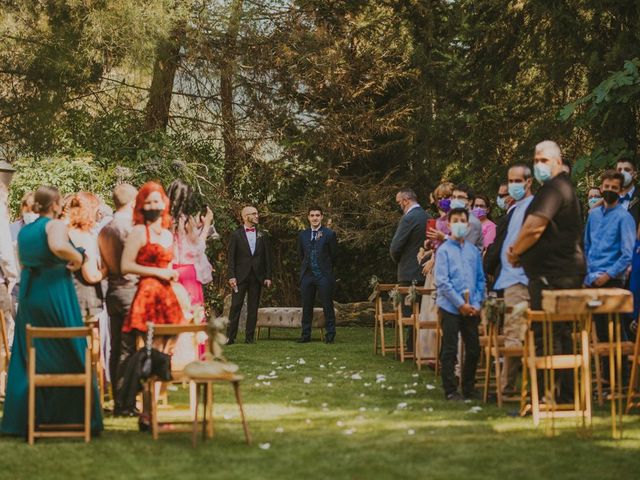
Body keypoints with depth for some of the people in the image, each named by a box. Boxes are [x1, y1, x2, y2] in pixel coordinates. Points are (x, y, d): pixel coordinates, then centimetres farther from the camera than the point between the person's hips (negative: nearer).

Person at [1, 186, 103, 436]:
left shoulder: (24, 231, 12)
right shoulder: (56, 225, -9)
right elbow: (58, 247, -30)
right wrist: (77, 257, -14)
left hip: (29, 294, 6)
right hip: (56, 292, -6)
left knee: (28, 359, 10)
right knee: (68, 356, 4)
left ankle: (24, 417, 10)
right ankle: (72, 414, 7)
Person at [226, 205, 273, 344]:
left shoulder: (262, 236, 11)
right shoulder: (236, 235, 3)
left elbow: (268, 257, 11)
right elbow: (231, 257, 0)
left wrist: (268, 277, 4)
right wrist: (231, 276, -9)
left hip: (257, 276, 3)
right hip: (241, 276, -3)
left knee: (253, 307, 4)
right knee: (236, 306, -5)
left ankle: (249, 337, 8)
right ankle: (230, 336, -3)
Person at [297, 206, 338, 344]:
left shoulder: (329, 234, -2)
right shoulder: (302, 235, 10)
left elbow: (334, 255, 4)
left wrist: (326, 268, 10)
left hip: (324, 276, -4)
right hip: (307, 275, 4)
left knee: (328, 306, -2)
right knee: (306, 306, 6)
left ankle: (330, 335, 3)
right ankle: (306, 334, 11)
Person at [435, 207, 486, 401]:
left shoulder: (474, 251, 9)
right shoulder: (444, 250, -3)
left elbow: (481, 279, 12)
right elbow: (442, 281, -9)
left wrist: (477, 304, -2)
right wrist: (461, 303, -12)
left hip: (471, 309, 4)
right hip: (450, 307, -4)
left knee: (474, 349, 6)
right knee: (450, 350, 0)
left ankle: (469, 388, 20)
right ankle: (450, 390, 6)